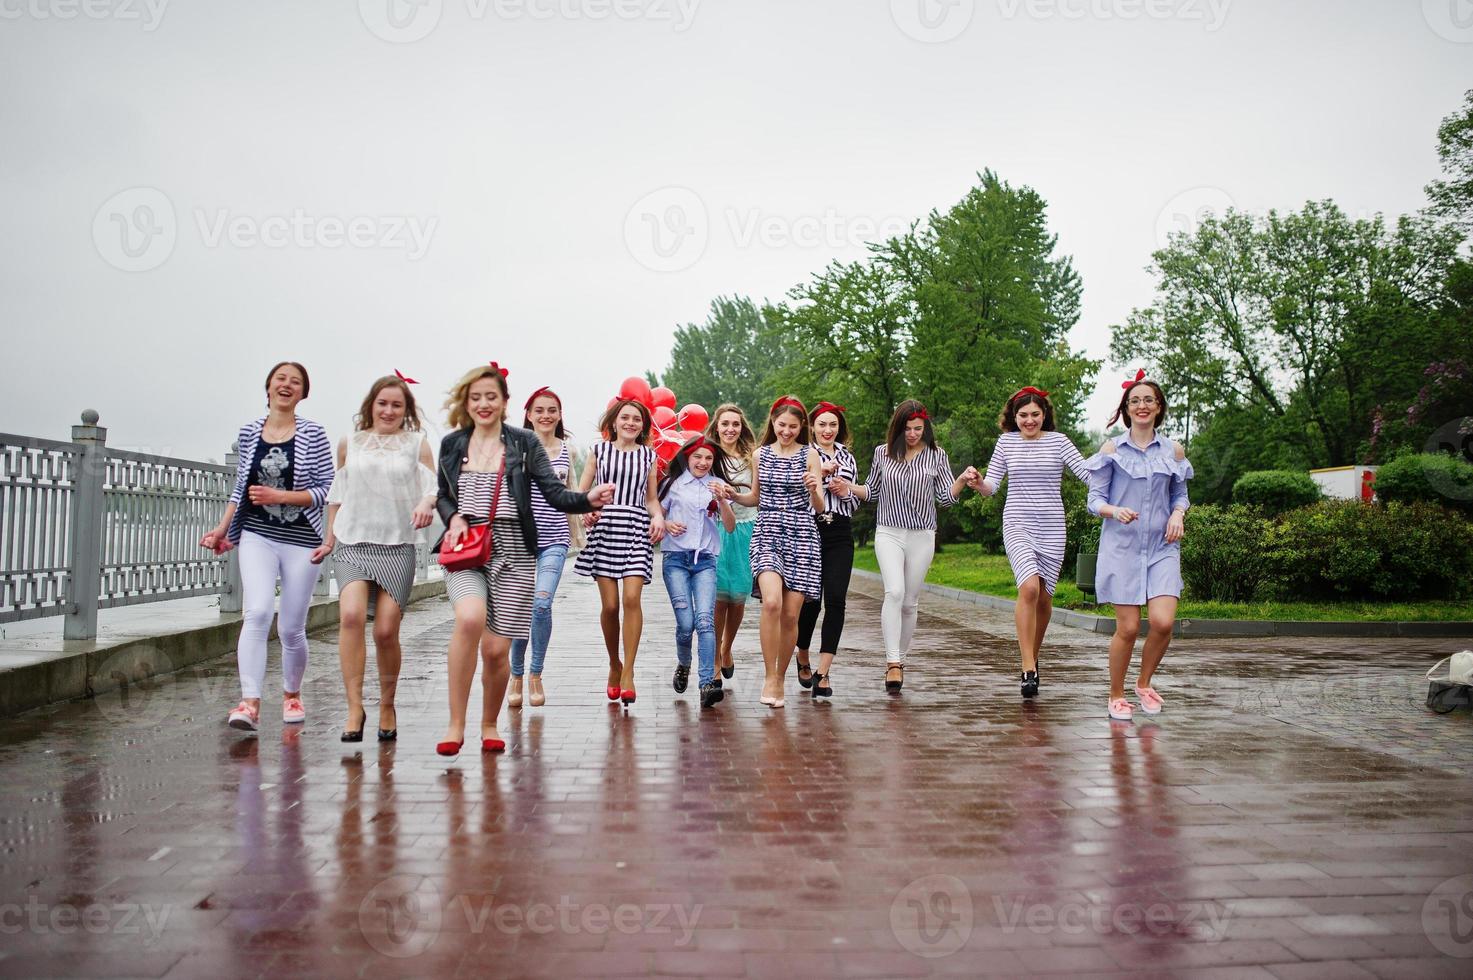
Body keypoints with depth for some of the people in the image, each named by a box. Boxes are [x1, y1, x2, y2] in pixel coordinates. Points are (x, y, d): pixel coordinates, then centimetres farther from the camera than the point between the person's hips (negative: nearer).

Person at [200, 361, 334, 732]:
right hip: (257, 535, 1)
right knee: (258, 612, -20)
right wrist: (223, 527, 10)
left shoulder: (313, 434, -1)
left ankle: (292, 695, 30)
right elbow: (241, 487, 17)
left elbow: (325, 490, -4)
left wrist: (280, 496, -15)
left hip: (301, 540, -1)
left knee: (291, 628, 6)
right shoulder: (249, 433, 8)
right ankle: (250, 703, -22)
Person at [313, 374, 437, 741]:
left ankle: (387, 706, 16)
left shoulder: (417, 443, 7)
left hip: (397, 546, -1)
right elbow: (338, 494, 20)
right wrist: (329, 540, 22)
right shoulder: (350, 443, 12)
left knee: (386, 630, -4)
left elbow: (432, 487, 0)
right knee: (351, 615, -21)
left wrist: (427, 504, -23)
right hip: (353, 543, 1)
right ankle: (355, 706, -17)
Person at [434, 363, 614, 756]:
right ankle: (455, 723, -16)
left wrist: (589, 499, -22)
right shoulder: (452, 444, 10)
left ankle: (490, 724, 25)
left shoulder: (524, 443, 3)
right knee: (470, 618, -29)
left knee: (496, 648, -2)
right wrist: (453, 517, -1)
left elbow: (555, 494, -3)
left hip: (512, 552, 0)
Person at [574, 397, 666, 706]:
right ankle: (614, 665, 20)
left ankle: (628, 672, -8)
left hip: (637, 529, 0)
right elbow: (581, 491, 12)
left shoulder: (648, 455, 15)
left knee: (632, 599, -15)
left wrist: (659, 517, -1)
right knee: (609, 605, -2)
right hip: (604, 527, 0)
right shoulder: (599, 450, 12)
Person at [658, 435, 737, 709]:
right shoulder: (673, 483, 8)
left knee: (705, 619, -16)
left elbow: (730, 527, 4)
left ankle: (708, 683, -22)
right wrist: (666, 525, -7)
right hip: (675, 558, -1)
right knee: (685, 622, -9)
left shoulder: (717, 486, 12)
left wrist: (721, 500, -12)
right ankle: (683, 665, 22)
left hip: (705, 560, 1)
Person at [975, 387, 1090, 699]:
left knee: (1044, 596, 6)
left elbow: (1087, 473, -3)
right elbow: (991, 486, 7)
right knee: (1029, 587, -22)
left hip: (1051, 528, 1)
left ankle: (1031, 657, 29)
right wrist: (978, 482, -15)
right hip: (1017, 525, -1)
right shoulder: (1006, 442, 7)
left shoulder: (1058, 440, 4)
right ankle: (1028, 669, -19)